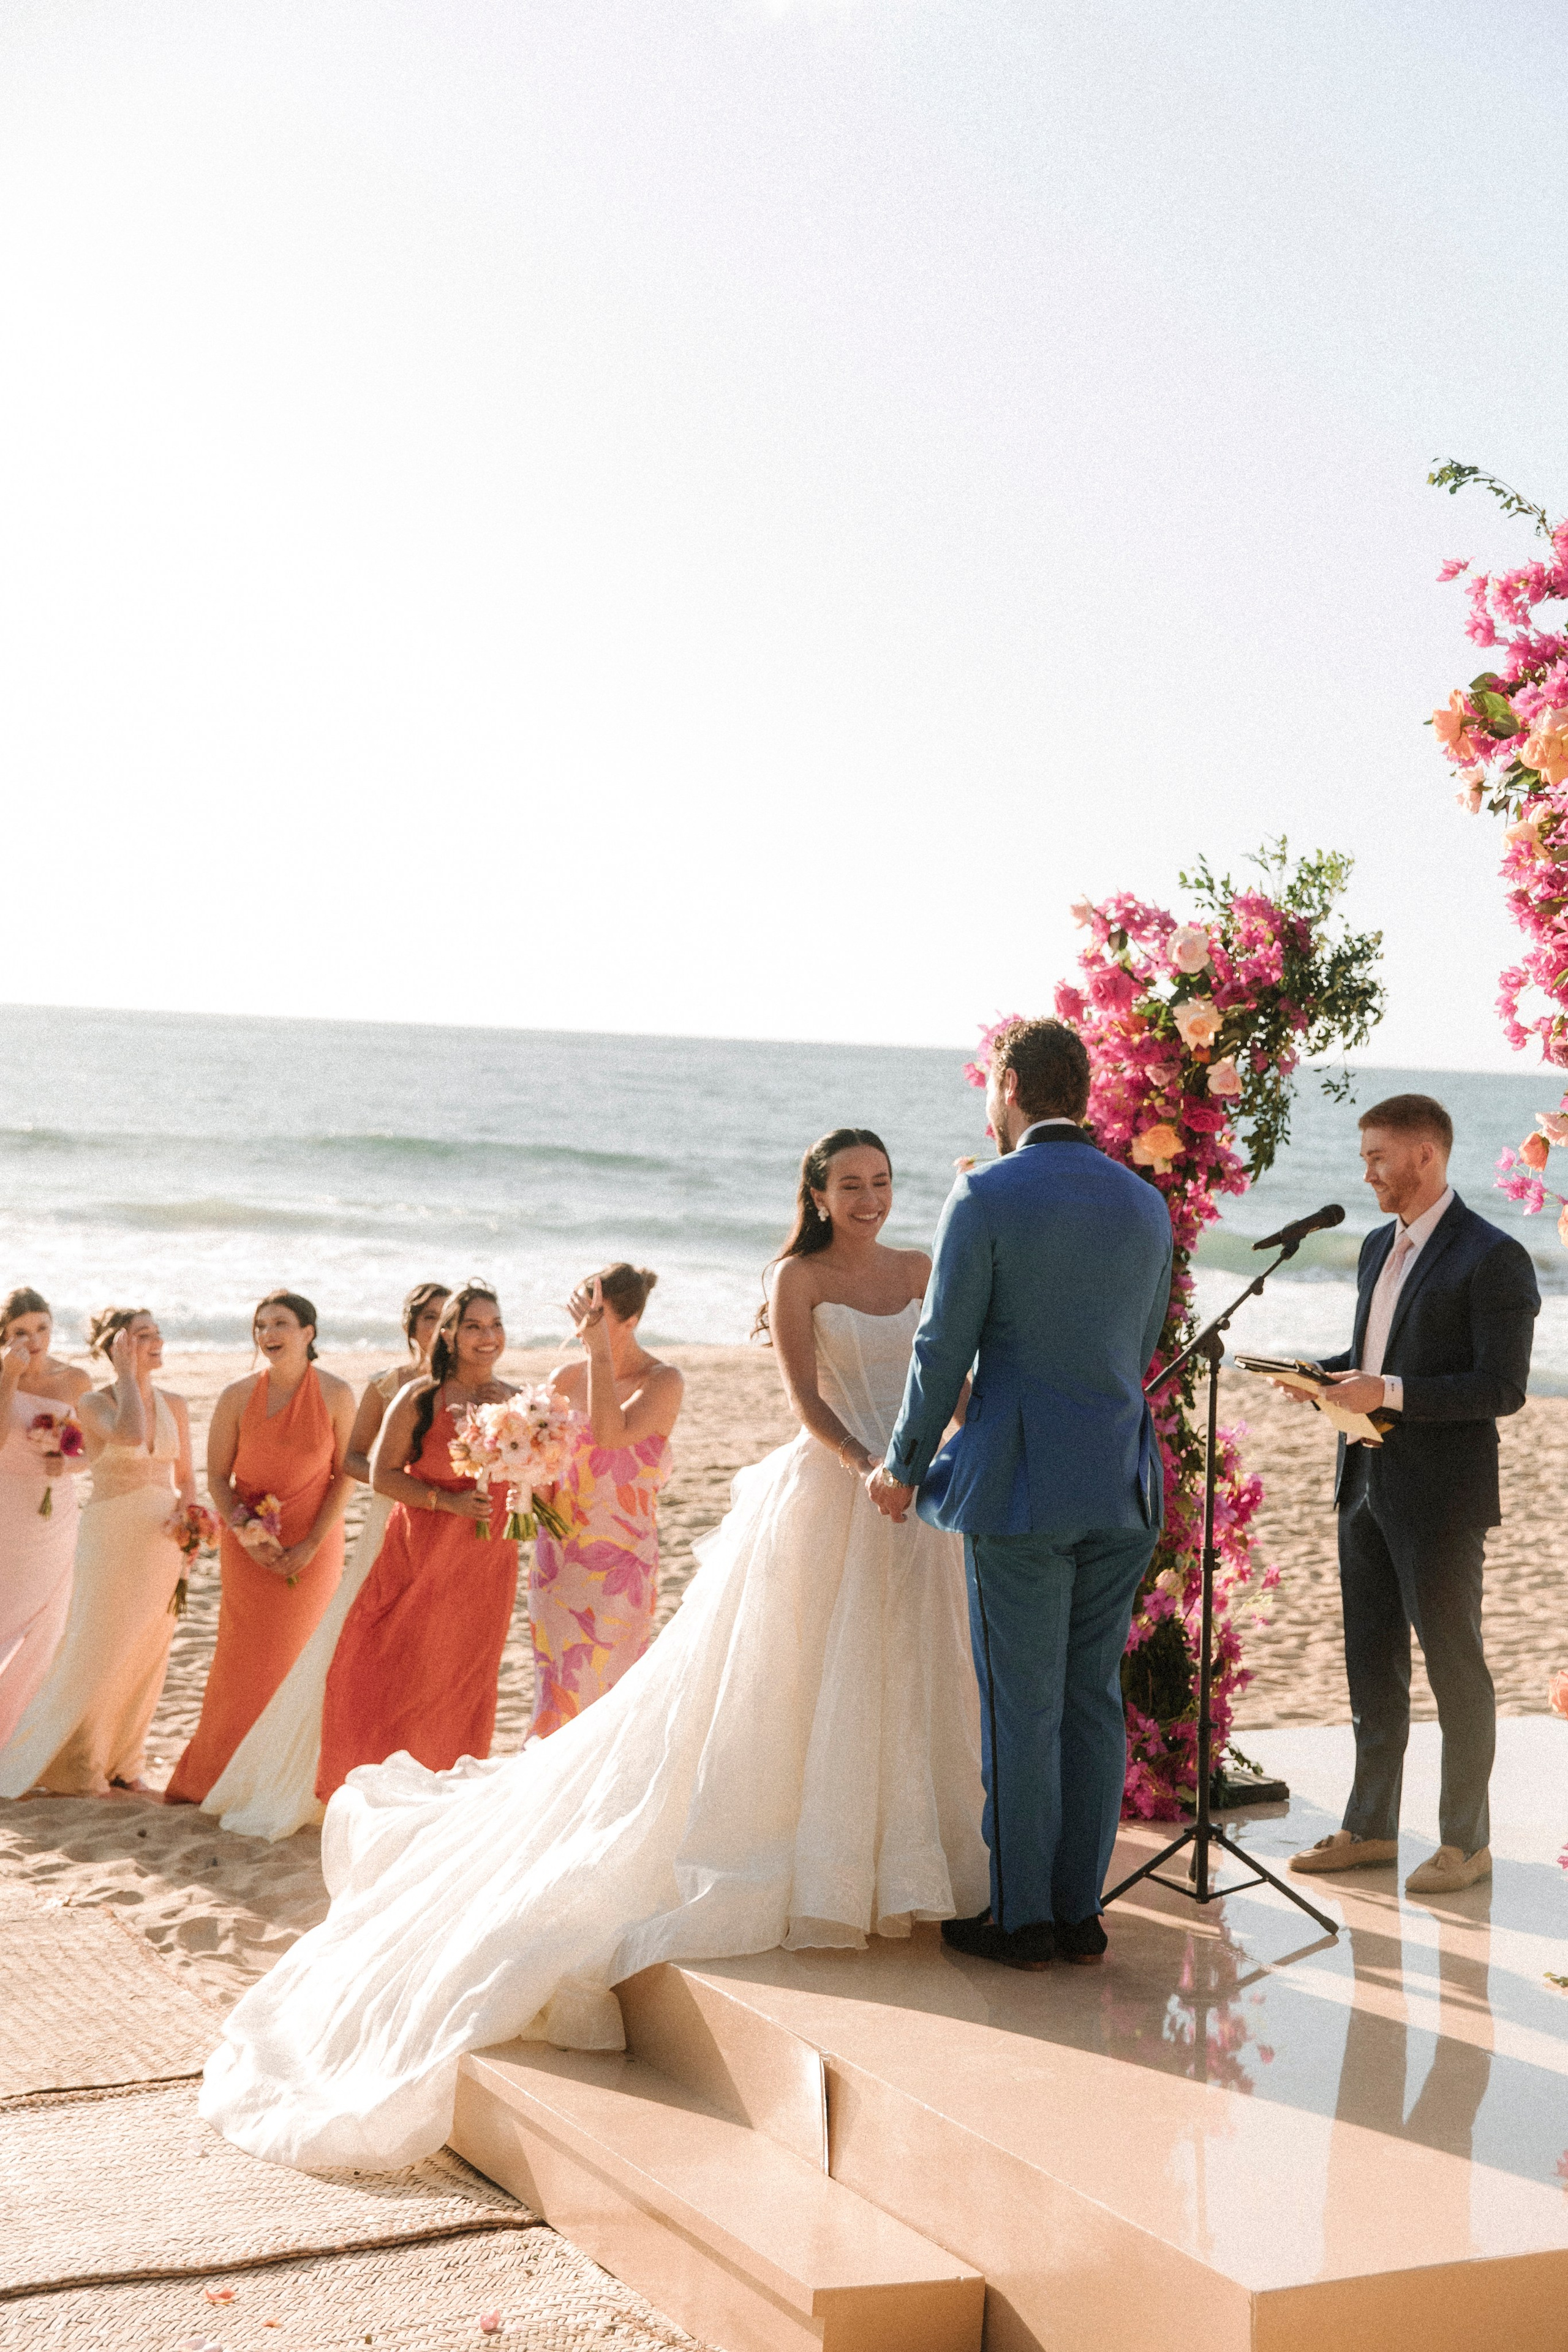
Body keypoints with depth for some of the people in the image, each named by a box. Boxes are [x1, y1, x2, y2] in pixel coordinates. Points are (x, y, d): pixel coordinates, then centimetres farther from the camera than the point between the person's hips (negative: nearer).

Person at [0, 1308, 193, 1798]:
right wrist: (126, 1374, -18)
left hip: (162, 1542, 5)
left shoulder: (174, 1405, 6)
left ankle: (120, 1762, 19)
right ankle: (73, 1766, 11)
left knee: (146, 1656, 7)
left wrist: (183, 1512, -9)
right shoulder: (93, 1404, -8)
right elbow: (129, 1435, -29)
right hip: (112, 1537, -5)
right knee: (96, 1652, -3)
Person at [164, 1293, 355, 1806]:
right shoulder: (238, 1396, -5)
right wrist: (244, 1532, -13)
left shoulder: (336, 1395, -8)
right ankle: (212, 1777, 14)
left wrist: (311, 1545, -12)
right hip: (250, 1548, 0)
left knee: (300, 1657, 5)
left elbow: (346, 1474, -6)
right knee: (243, 1660, 4)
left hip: (313, 1547, 0)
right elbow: (217, 1478, 0)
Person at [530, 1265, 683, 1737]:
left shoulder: (662, 1381, -8)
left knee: (594, 1695, -6)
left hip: (618, 1561, -5)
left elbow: (610, 1434, -25)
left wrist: (601, 1348, -26)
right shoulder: (566, 1378, 7)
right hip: (557, 1554, 5)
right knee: (556, 1693, 7)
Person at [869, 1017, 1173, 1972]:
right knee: (1094, 1700, 11)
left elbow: (944, 1349, -7)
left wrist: (906, 1467, 6)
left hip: (1021, 1487, -5)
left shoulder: (986, 1196, -9)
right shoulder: (1147, 1204, 8)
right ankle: (1081, 1911, 17)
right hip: (1124, 1487, 6)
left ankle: (1022, 1918, 9)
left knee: (1021, 1706, 2)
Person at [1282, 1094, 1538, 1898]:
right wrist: (1322, 1374, 3)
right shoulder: (1378, 1246, 13)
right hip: (1366, 1484, 8)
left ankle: (1467, 1841, 14)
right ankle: (1369, 1827, 25)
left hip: (1440, 1498, -8)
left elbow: (1503, 1387, -18)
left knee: (1455, 1666, 3)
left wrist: (1390, 1393, -23)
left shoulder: (1493, 1259, -13)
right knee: (1371, 1664, 14)